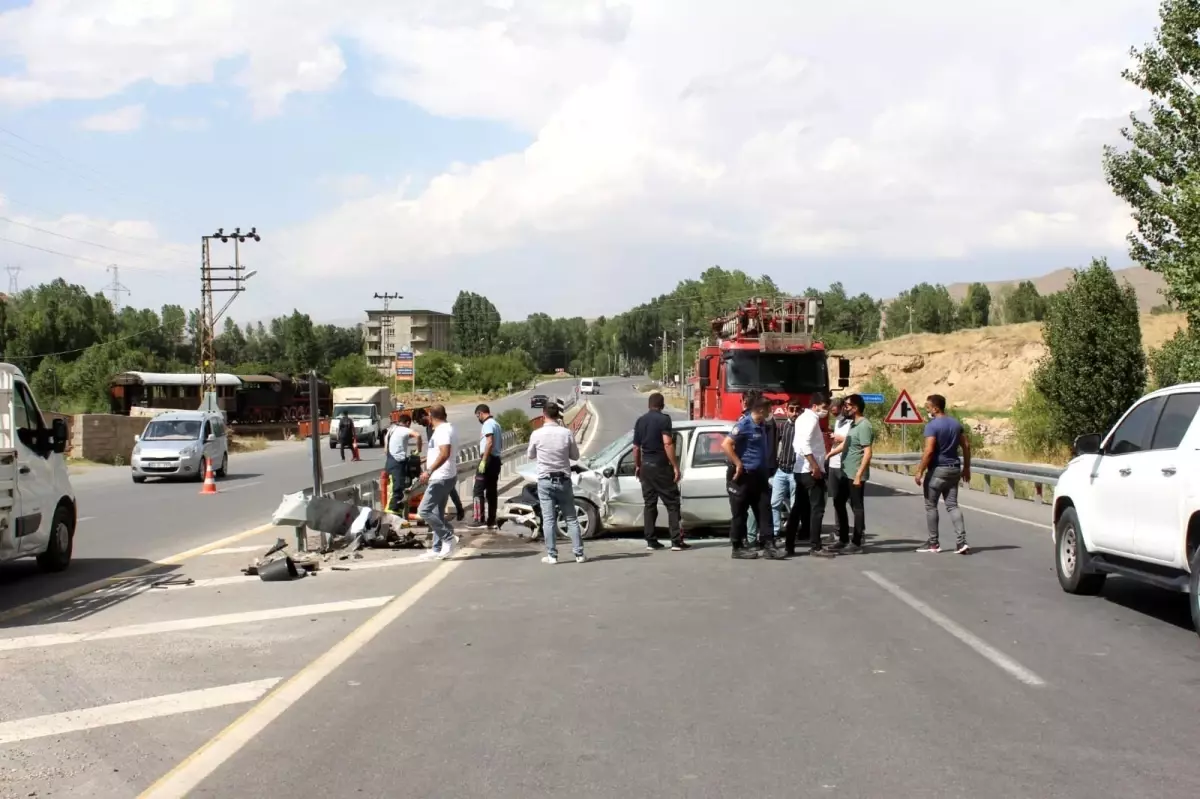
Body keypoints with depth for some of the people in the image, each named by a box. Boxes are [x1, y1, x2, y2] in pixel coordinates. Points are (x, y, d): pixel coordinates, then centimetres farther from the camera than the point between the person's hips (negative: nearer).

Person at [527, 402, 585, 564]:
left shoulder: (537, 434, -8)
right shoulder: (567, 433, -7)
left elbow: (530, 455, 8)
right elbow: (575, 456, 5)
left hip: (545, 481, -1)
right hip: (564, 480, 1)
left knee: (548, 519, 1)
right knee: (571, 519, 8)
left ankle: (552, 555, 0)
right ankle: (579, 553, 7)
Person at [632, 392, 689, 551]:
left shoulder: (640, 421, 9)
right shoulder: (664, 419, -10)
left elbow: (636, 447, 13)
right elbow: (667, 444, -19)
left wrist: (637, 466, 25)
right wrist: (675, 466, -17)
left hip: (646, 466, 6)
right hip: (661, 466, -6)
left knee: (650, 504, 11)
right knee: (672, 503, -2)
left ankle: (651, 541, 10)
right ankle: (676, 541, -8)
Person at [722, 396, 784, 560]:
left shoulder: (762, 425, 10)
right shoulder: (744, 425, -15)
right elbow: (726, 444, -22)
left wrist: (767, 470, 17)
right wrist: (738, 464, -20)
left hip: (759, 475, 8)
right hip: (743, 476, -8)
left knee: (764, 510, 3)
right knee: (740, 513, 1)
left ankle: (768, 545, 3)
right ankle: (737, 547, 9)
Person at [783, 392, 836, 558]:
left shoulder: (803, 418, 18)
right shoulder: (811, 419, -12)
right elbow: (805, 444, -24)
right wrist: (815, 466, -25)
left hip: (801, 470, 10)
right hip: (811, 470, -10)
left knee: (799, 508, 10)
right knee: (817, 508, -6)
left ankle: (789, 546, 10)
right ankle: (815, 547, -5)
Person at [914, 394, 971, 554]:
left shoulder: (932, 426, -14)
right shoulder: (956, 423, 9)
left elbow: (929, 451, -21)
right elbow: (966, 446, 12)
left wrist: (920, 471, -16)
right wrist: (966, 468, 19)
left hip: (938, 470, -7)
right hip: (954, 469, 7)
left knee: (930, 506, 7)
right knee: (952, 505, 8)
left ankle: (933, 543, 12)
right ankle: (962, 542, -4)